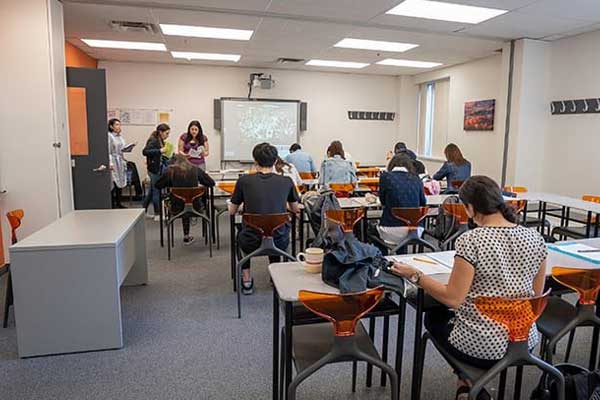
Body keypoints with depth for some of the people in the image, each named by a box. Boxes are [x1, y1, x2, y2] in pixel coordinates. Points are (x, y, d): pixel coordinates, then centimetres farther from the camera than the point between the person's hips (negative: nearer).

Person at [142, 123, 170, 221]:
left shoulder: (160, 141, 9)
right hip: (154, 169, -9)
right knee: (156, 191, 0)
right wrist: (160, 150, -31)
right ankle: (157, 215, 10)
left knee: (151, 191, 15)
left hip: (158, 168, 9)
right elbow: (145, 151, -28)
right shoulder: (153, 141, -16)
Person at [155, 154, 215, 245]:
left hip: (177, 208, 0)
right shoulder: (195, 170, 0)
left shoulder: (170, 171, -3)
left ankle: (186, 237, 43)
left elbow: (157, 185, 5)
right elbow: (211, 183, 2)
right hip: (194, 207, 0)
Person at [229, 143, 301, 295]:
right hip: (279, 243, 1)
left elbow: (232, 211, 7)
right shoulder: (287, 181, -4)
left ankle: (247, 281, 33)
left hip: (251, 243, -1)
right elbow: (296, 209, 13)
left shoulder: (244, 181, -7)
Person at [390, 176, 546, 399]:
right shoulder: (535, 238, -4)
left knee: (433, 317, 26)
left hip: (482, 348, -6)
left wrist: (415, 276, -9)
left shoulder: (470, 241, -21)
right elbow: (536, 296, 6)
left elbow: (453, 299, -19)